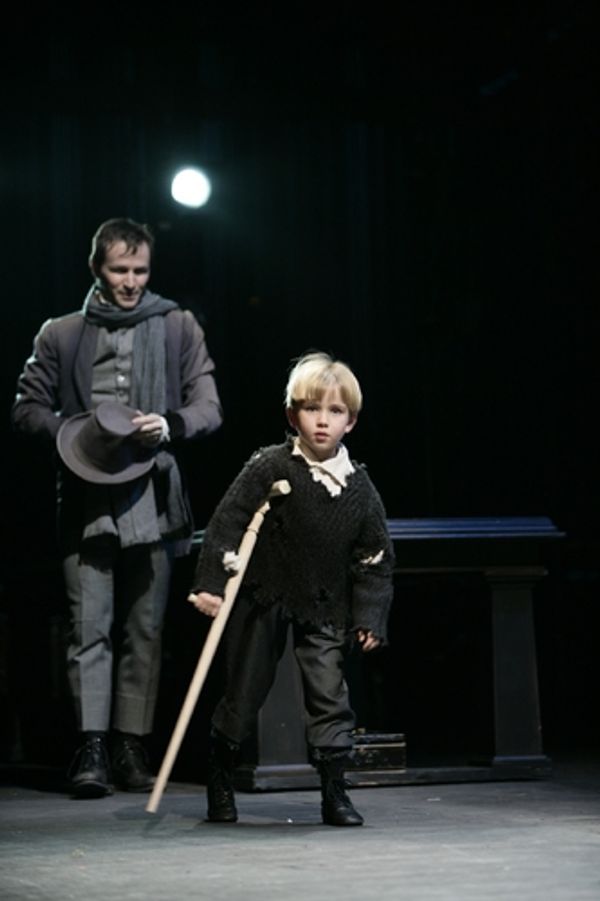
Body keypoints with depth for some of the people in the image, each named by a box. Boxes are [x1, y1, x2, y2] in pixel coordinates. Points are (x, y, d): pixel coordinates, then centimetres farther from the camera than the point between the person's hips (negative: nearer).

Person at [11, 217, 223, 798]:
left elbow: (209, 408, 8)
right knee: (89, 626, -7)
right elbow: (27, 407, 11)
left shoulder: (178, 328, 11)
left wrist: (169, 425, -13)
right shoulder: (60, 335, 10)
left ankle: (132, 747, 10)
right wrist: (72, 435, -8)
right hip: (86, 498, -1)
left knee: (145, 629, 4)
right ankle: (92, 749, -8)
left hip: (152, 496, 1)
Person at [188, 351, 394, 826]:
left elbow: (376, 558, 4)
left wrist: (371, 618, -1)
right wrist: (211, 583, -19)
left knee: (330, 694, -4)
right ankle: (219, 785, 23)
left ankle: (335, 792, 4)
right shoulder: (270, 468, -11)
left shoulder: (360, 488, -2)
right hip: (262, 601, -2)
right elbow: (226, 523, -12)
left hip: (324, 609, 2)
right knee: (244, 695, 6)